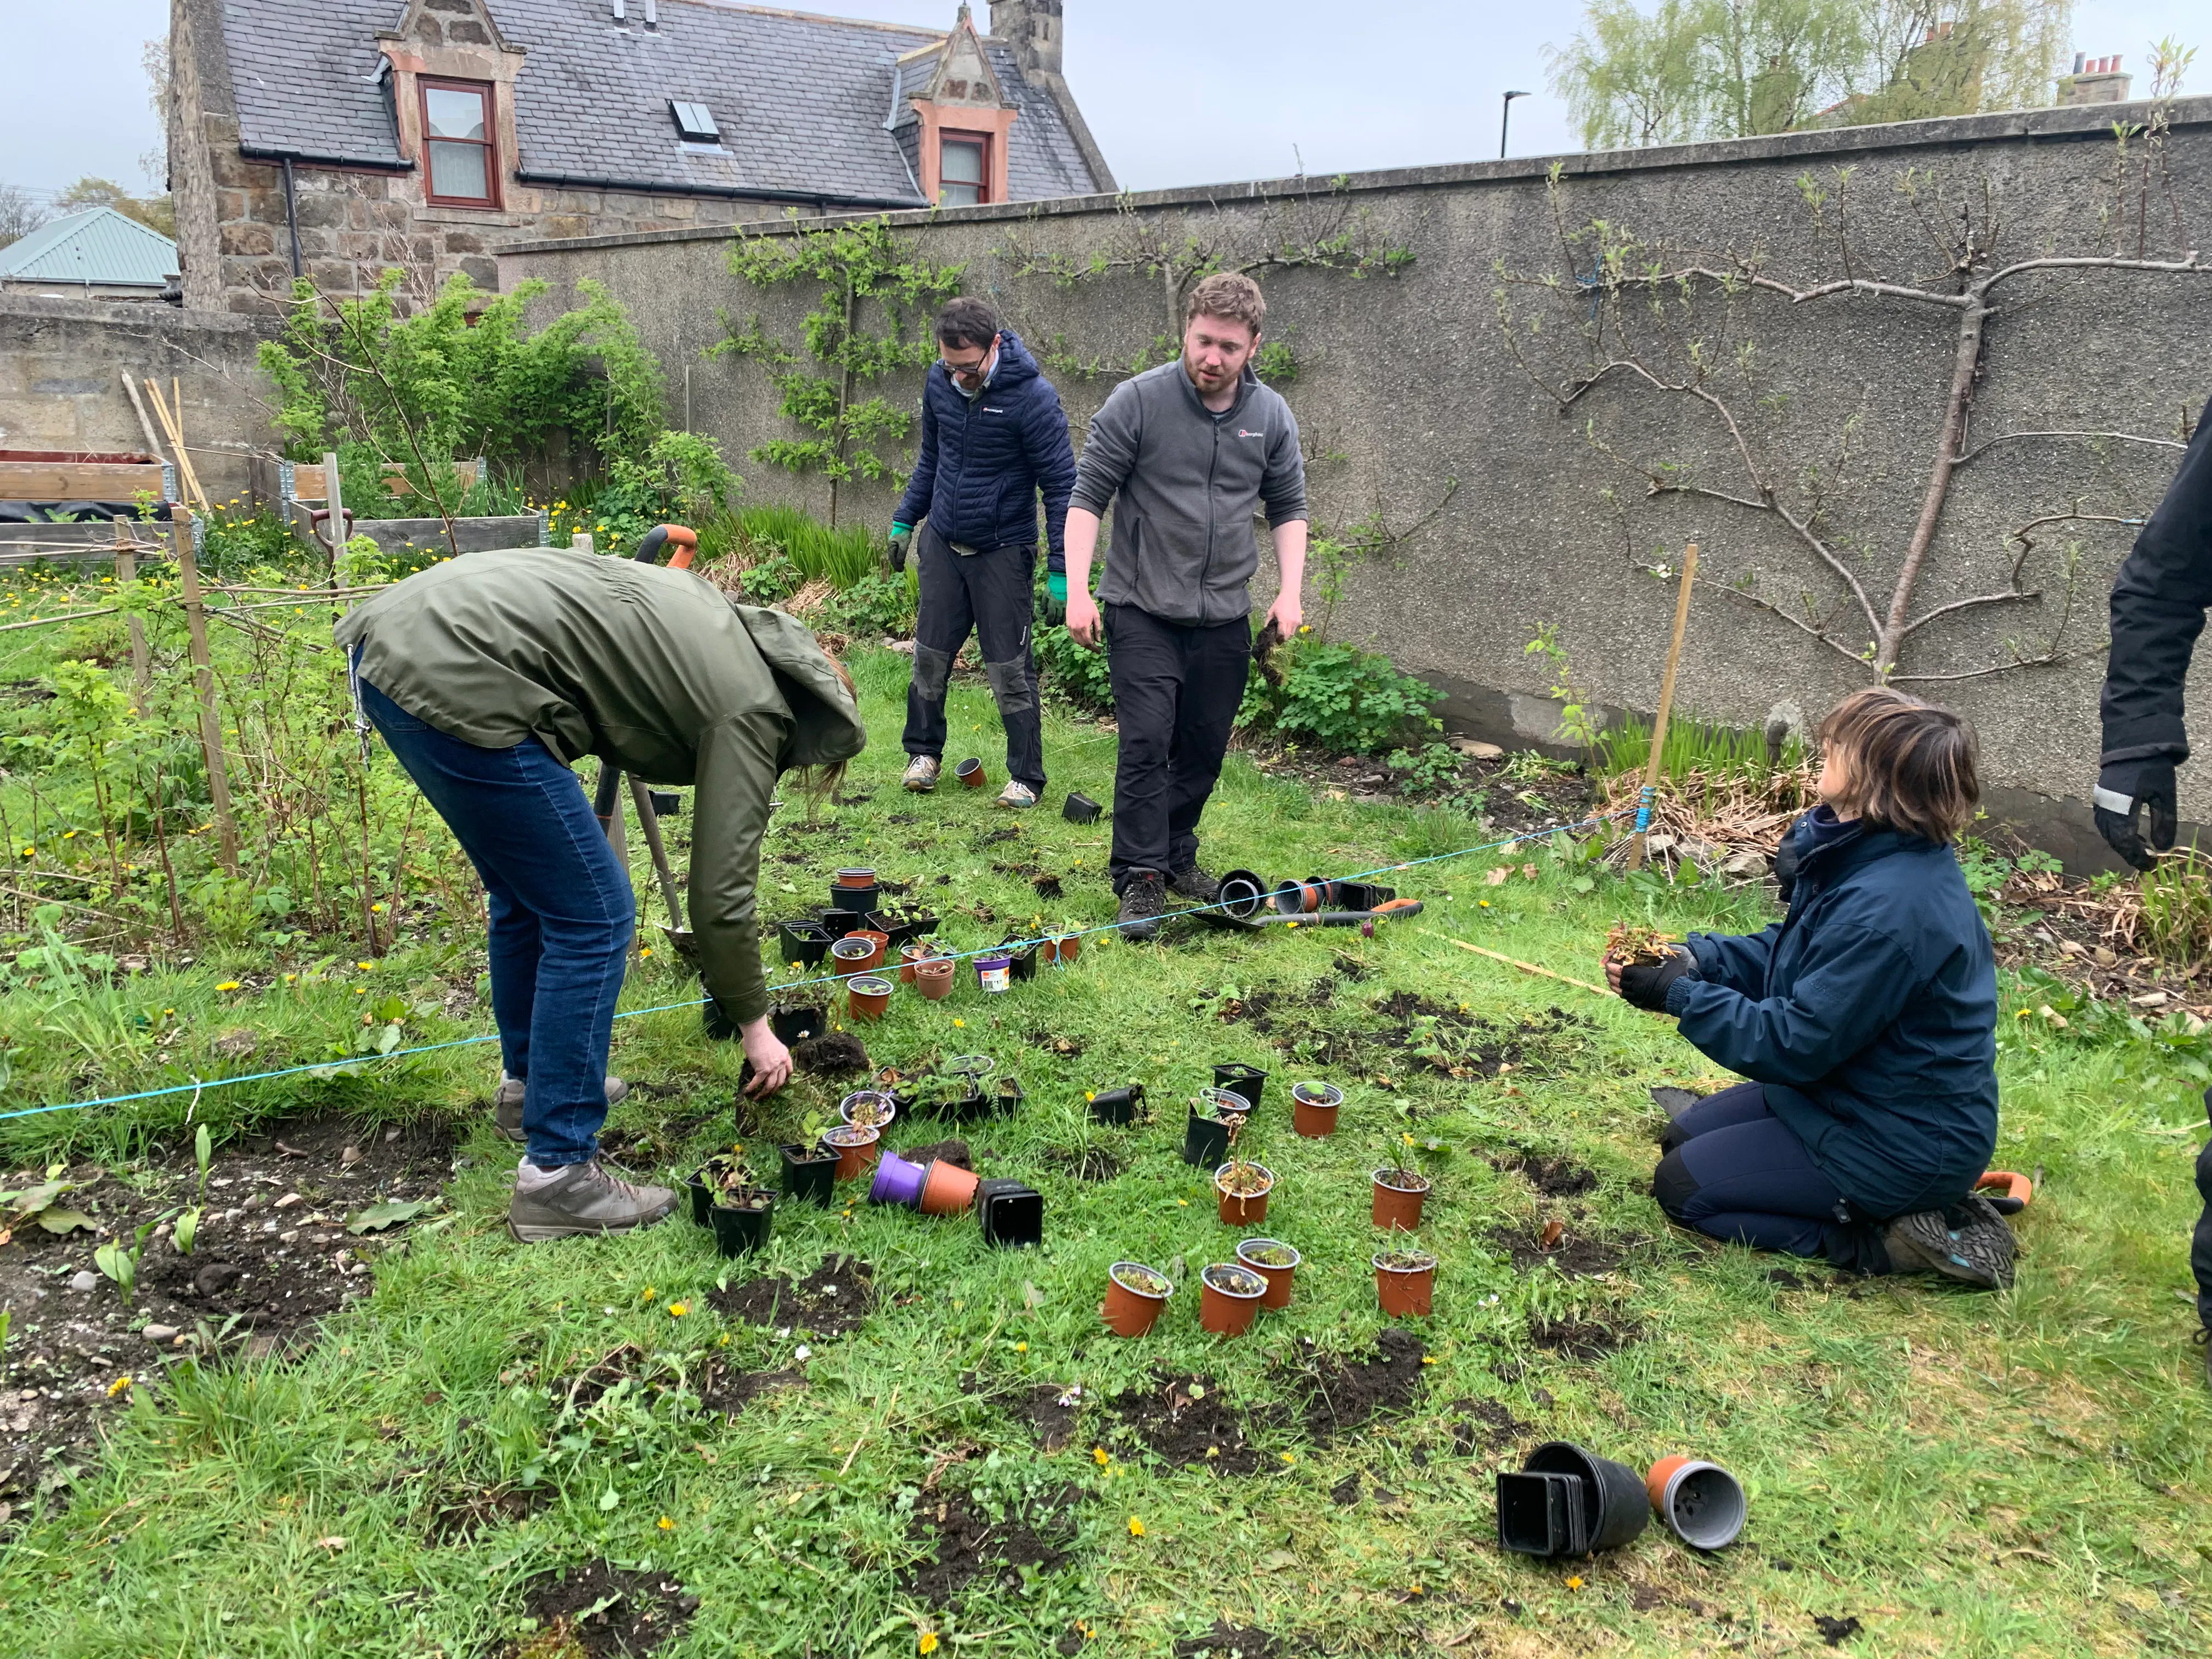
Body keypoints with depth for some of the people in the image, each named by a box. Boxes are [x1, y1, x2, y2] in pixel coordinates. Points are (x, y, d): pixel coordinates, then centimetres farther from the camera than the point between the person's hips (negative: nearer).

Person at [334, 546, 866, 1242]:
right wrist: (755, 1025, 13)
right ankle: (557, 1174, 5)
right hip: (459, 682, -10)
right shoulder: (752, 709, -2)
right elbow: (721, 892, 0)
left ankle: (532, 1083, 41)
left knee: (529, 891, 24)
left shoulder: (729, 625, 22)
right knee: (592, 918, -1)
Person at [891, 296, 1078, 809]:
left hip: (1003, 550, -5)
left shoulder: (1033, 397, -20)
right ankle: (924, 752, 30)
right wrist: (905, 521, 14)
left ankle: (1026, 777, 13)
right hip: (943, 542, 5)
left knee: (1010, 670, 0)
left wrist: (1061, 571, -18)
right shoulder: (939, 382, -3)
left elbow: (1061, 486, -15)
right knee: (930, 656, 11)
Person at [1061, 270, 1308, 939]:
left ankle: (1178, 855, 29)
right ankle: (1140, 878, 0)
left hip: (1224, 614, 4)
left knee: (1205, 747, 11)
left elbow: (1288, 508, 12)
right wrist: (1078, 589, -14)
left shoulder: (1271, 416, 3)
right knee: (1147, 741, -9)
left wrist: (1290, 590, 0)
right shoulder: (1138, 401, -9)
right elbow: (1088, 495, -6)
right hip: (1142, 609, -4)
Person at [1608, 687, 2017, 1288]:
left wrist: (1679, 995, -19)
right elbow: (1787, 953, 8)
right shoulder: (1870, 852, -3)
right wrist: (1697, 957, -8)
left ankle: (1894, 1241, -3)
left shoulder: (1888, 907, -33)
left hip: (1902, 1145, -10)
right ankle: (1922, 1204, 14)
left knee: (1683, 1186, -3)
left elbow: (1796, 1043, -26)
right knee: (1685, 1137, 19)